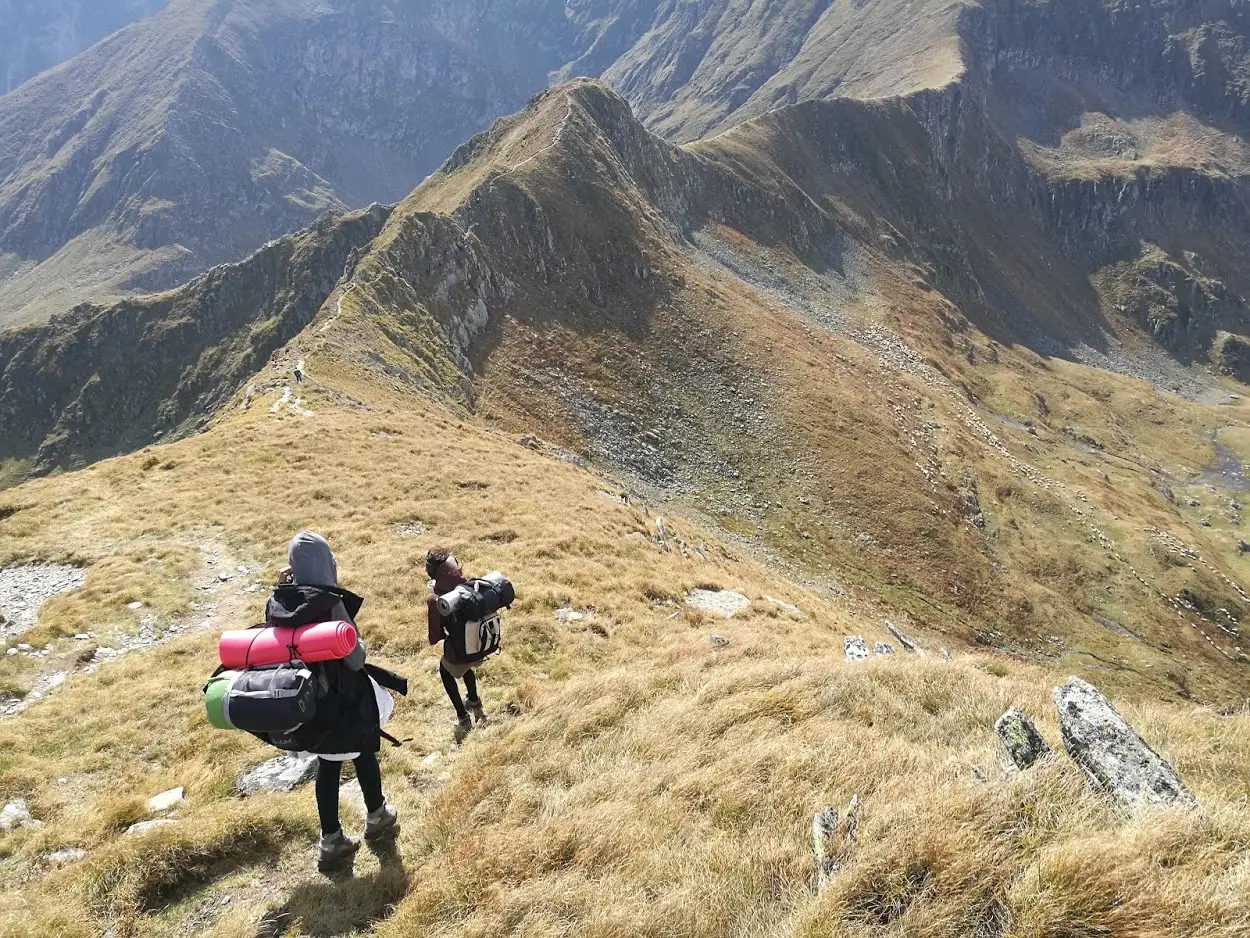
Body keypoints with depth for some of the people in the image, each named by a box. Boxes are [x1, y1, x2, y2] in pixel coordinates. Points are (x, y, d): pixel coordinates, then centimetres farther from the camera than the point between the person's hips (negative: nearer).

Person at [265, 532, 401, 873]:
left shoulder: (276, 602, -8)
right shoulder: (329, 603, -27)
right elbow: (355, 658, -24)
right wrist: (358, 642, -1)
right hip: (342, 701, -5)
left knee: (328, 765, 20)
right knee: (364, 754, 20)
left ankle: (332, 843, 25)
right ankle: (377, 818, 41)